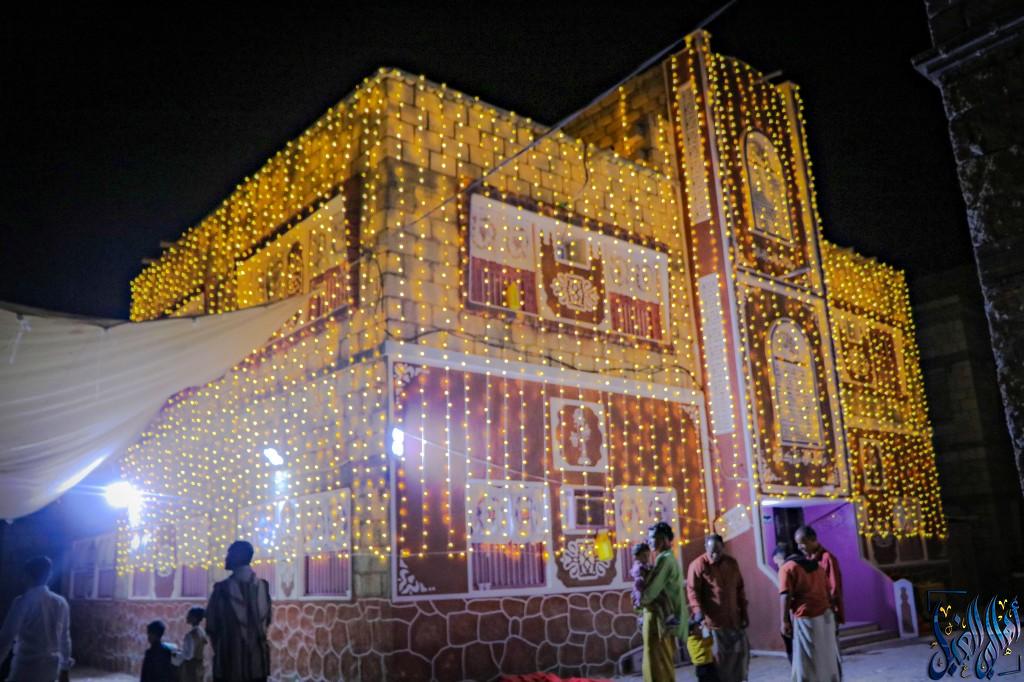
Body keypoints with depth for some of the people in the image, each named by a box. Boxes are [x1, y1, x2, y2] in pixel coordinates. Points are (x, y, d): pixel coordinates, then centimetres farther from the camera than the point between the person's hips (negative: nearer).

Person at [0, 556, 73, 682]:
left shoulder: (23, 602, -12)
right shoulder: (61, 603, 5)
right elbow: (65, 638, 12)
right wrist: (65, 667, 21)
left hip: (26, 668, -5)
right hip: (51, 667, 5)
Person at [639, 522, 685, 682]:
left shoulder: (664, 559, -15)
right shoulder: (669, 558, 16)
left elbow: (653, 588, -19)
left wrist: (641, 601, -1)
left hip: (659, 616, -10)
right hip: (666, 616, 10)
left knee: (658, 662, -5)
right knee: (665, 661, 14)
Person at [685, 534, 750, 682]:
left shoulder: (732, 563, 8)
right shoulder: (698, 565, -9)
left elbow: (740, 589, 16)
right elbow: (692, 591, -12)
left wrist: (744, 613, 13)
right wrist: (698, 612, -25)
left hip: (734, 619, 6)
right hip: (712, 620, -6)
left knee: (741, 651, 10)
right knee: (718, 656, -2)